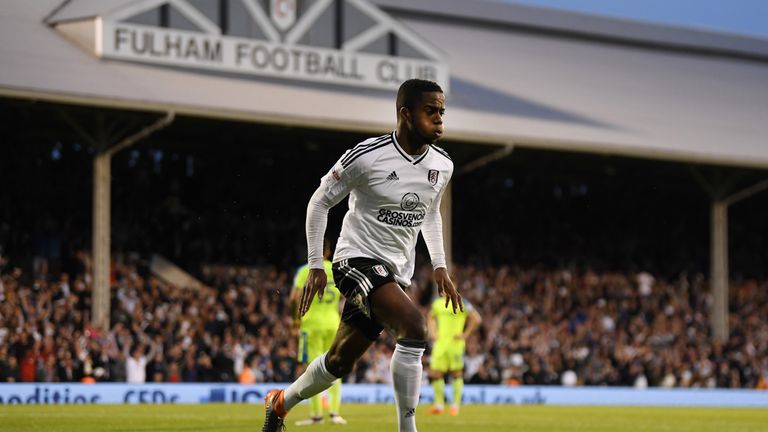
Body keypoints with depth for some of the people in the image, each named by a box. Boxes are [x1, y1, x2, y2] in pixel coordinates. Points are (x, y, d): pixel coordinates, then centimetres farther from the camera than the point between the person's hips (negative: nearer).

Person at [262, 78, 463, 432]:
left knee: (340, 361, 13)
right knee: (413, 326, -29)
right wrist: (316, 265, -6)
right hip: (358, 258, -7)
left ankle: (281, 403, 39)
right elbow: (319, 202, -5)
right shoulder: (367, 156, -17)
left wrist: (439, 266, 12)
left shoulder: (442, 166, 1)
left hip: (397, 273, 7)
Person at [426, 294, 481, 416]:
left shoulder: (461, 304, -6)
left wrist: (465, 334, -9)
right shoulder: (437, 303, 12)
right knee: (435, 373, 1)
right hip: (440, 343, 6)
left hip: (455, 342, -6)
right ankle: (439, 404, 12)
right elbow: (431, 317, 31)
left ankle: (455, 405, 5)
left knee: (456, 373, -2)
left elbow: (476, 319, -8)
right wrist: (433, 332, 15)